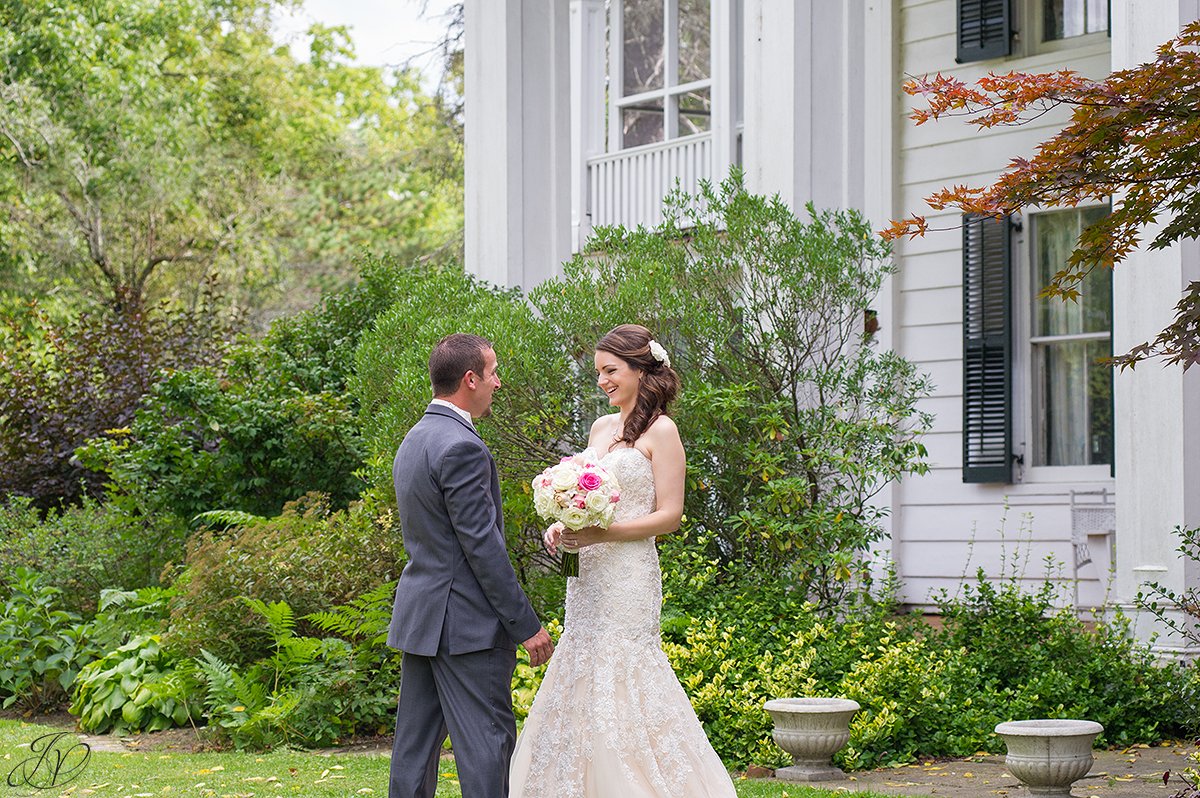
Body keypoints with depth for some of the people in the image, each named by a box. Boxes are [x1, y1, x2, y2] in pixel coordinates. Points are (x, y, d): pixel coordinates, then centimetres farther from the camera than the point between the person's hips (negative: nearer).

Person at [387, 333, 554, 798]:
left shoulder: (413, 440, 14)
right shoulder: (461, 448, -17)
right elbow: (482, 546, -19)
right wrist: (526, 625, -14)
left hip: (418, 615, 10)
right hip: (465, 620, -10)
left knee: (415, 743, 10)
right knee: (487, 742, -6)